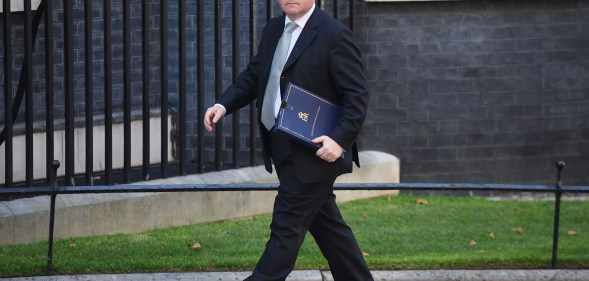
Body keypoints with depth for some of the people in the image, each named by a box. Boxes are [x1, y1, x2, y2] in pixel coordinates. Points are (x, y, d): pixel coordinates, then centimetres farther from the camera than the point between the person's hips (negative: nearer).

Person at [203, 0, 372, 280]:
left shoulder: (334, 35, -13)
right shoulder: (273, 30, 11)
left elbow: (357, 95, -14)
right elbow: (252, 76, 16)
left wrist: (341, 139, -25)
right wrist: (224, 105, -2)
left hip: (315, 152, -8)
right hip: (283, 151, 8)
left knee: (286, 227, -6)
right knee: (325, 223, 16)